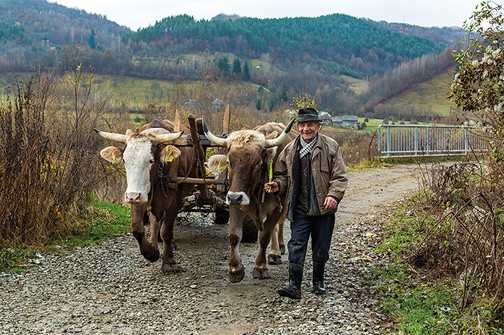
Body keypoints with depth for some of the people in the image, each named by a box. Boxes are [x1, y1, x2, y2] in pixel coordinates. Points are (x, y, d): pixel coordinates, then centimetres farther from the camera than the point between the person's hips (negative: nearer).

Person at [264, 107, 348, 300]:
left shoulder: (331, 147, -4)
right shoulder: (289, 150, 4)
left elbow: (340, 176, -6)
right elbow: (283, 175, 15)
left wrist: (334, 195, -21)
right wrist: (277, 185, -7)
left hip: (324, 209, -1)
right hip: (299, 209, 1)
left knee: (321, 248, 12)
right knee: (296, 246, -5)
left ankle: (318, 282, 29)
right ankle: (294, 286, -3)